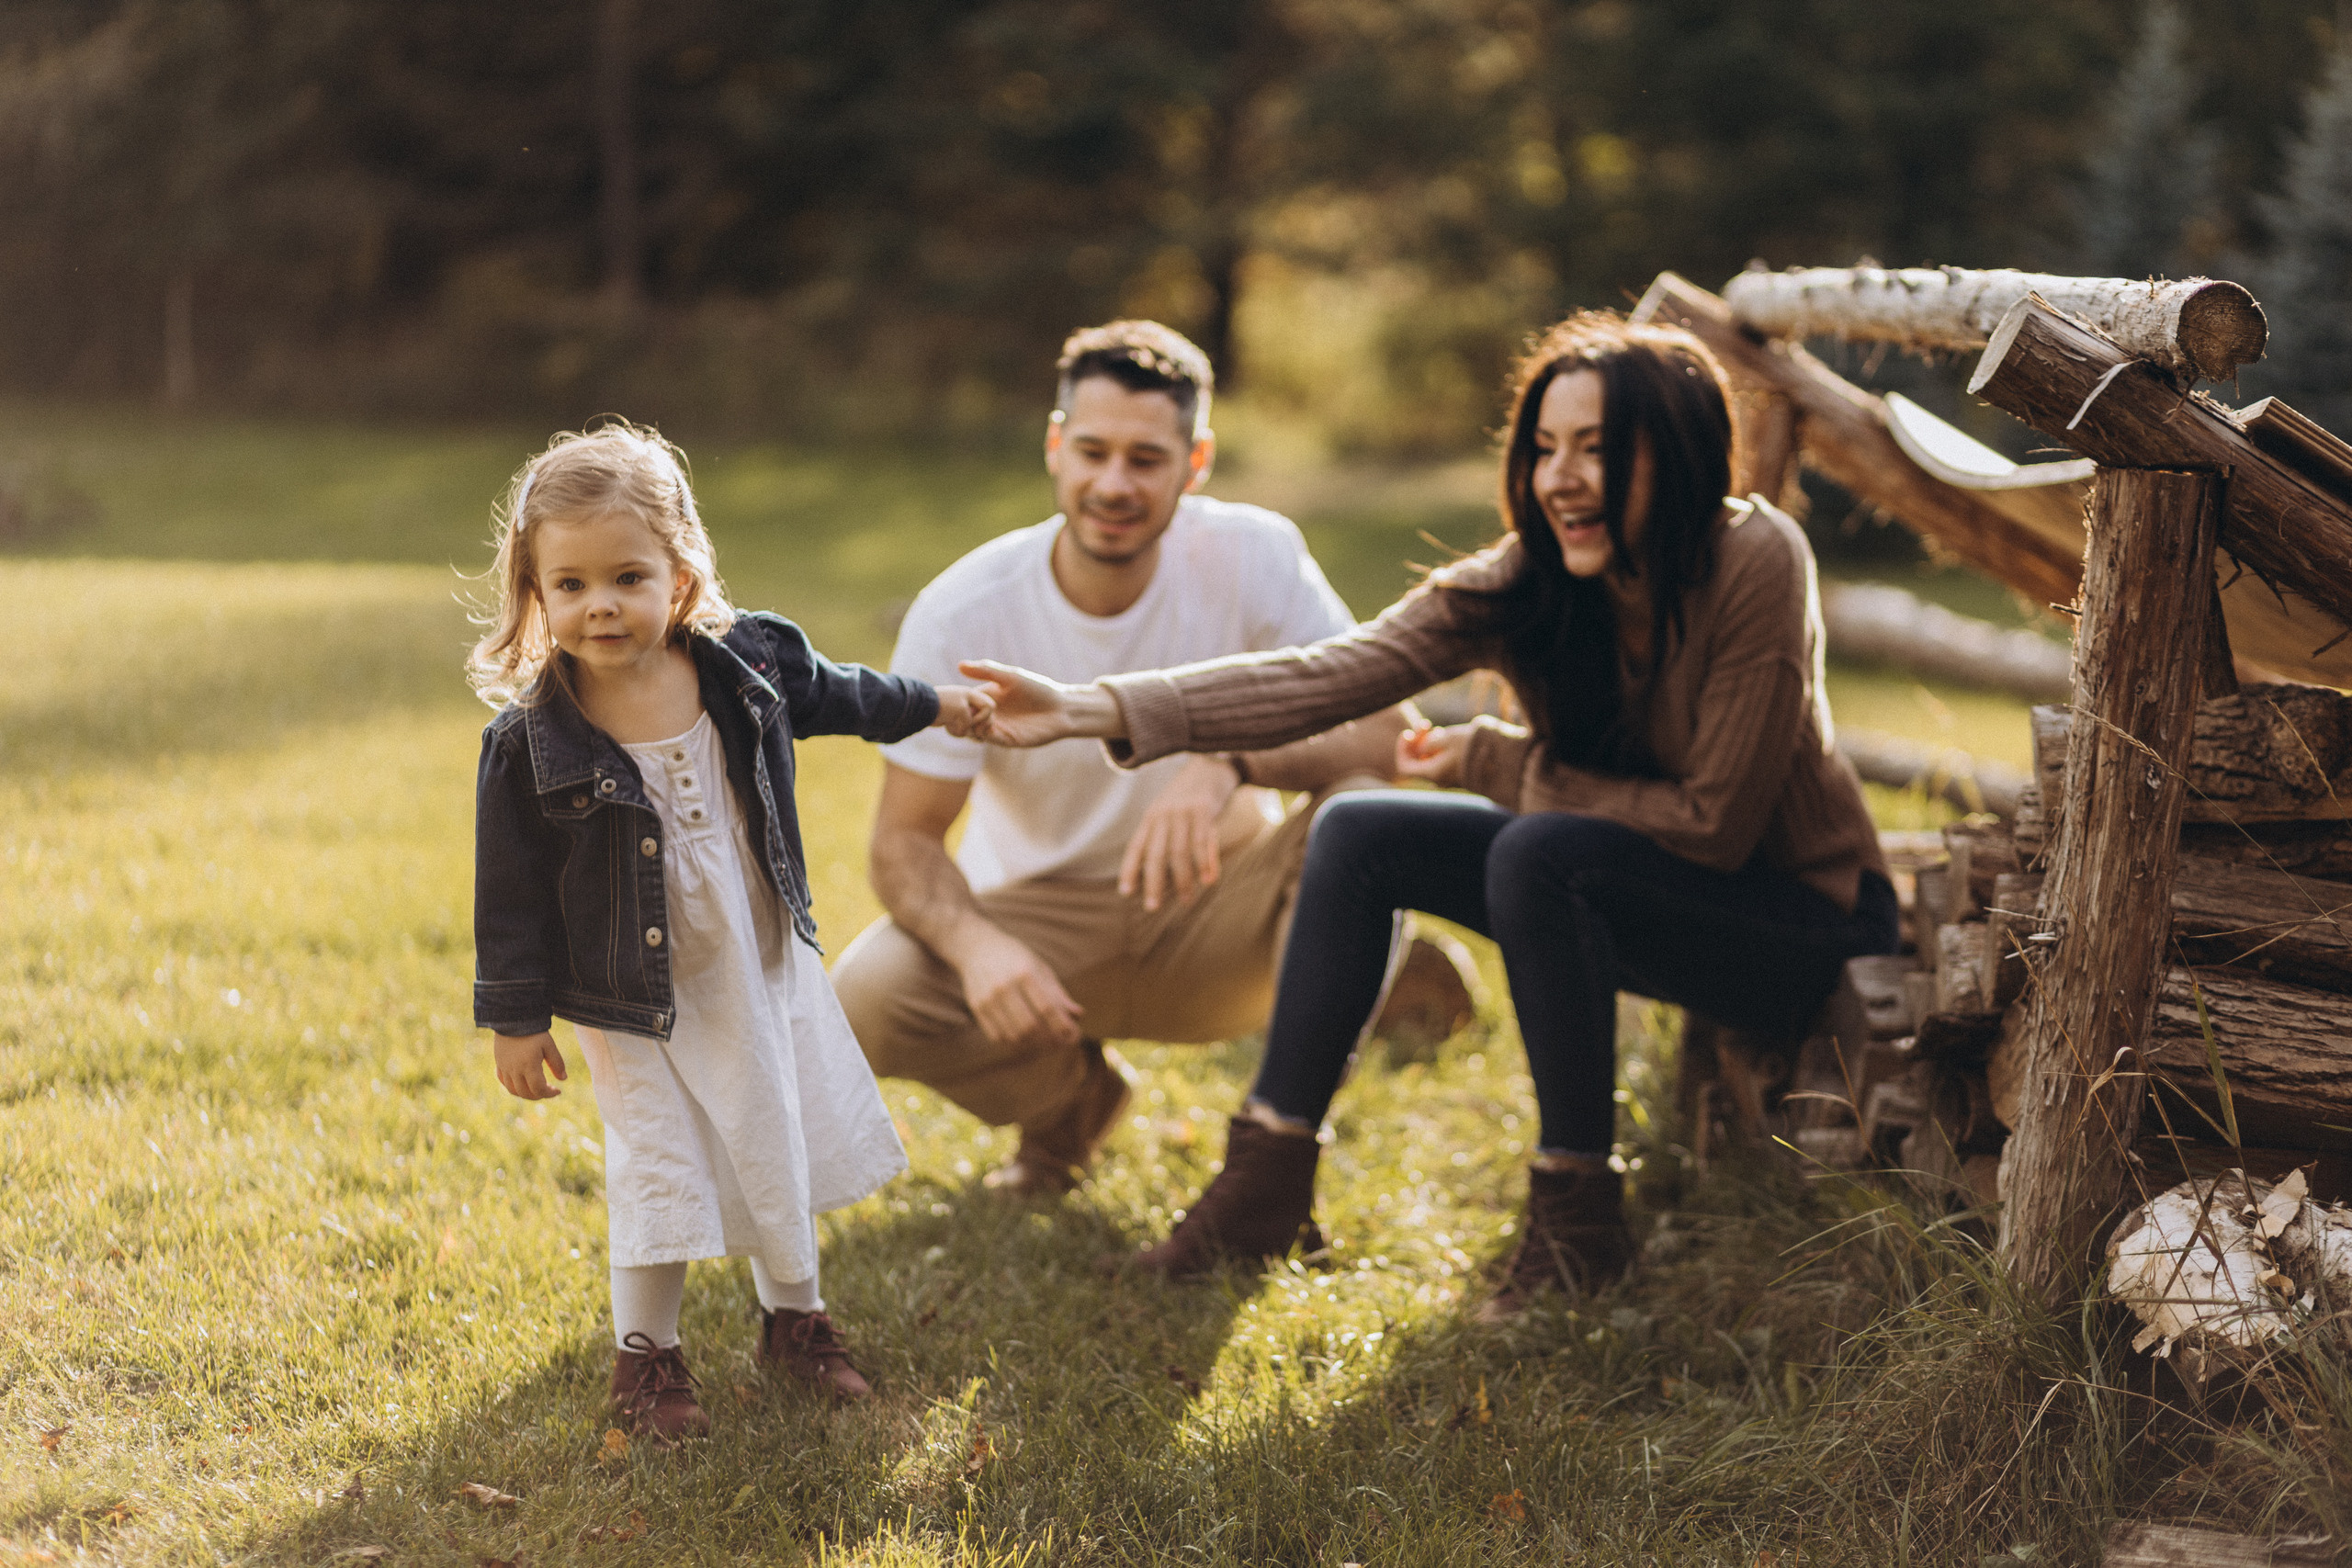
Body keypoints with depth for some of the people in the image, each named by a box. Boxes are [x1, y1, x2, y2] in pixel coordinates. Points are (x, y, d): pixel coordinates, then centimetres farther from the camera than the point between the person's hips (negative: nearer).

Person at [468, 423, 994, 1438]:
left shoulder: (746, 666, -11)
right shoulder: (529, 743, -20)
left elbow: (834, 695, 11)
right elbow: (513, 893, -12)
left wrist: (930, 704, 25)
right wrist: (516, 1020, -9)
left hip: (764, 968, 4)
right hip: (638, 994, -4)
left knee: (782, 1142, 16)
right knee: (659, 1166, 1)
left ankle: (793, 1315, 38)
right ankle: (645, 1354, 22)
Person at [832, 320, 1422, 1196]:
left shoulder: (1253, 555, -16)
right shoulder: (961, 614, -16)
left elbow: (1383, 731, -22)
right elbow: (905, 839, -14)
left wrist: (1230, 766, -42)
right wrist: (976, 944, -37)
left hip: (1218, 908, -1)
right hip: (1041, 913, 1)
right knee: (869, 1001, -28)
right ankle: (1068, 1096, 7)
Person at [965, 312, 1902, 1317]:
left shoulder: (1754, 564, -26)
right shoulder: (1521, 582, -12)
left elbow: (1715, 821, -23)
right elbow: (1331, 674, -23)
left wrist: (1494, 764, -18)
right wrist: (1095, 709, -34)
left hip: (1802, 912, -6)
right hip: (1623, 877, 6)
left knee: (1538, 852, -32)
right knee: (1359, 837, -7)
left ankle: (1578, 1216, -19)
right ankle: (1268, 1180, 1)